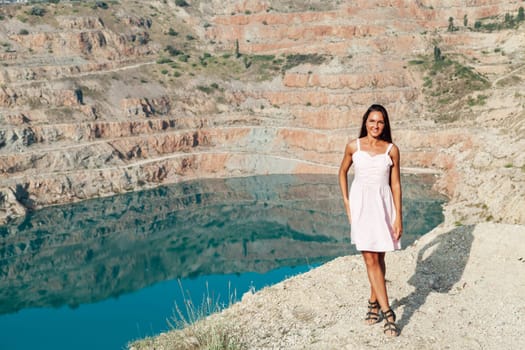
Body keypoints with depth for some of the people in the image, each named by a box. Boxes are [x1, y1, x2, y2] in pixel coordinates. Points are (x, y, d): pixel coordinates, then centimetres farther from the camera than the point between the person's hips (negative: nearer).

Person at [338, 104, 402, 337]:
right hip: (361, 204, -1)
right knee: (370, 259, -5)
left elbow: (395, 184, 2)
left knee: (379, 258, 10)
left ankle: (374, 302, 28)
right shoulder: (353, 147, 0)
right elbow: (342, 172, 15)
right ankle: (387, 312, -2)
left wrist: (398, 217, -2)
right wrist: (346, 201, 7)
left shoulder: (391, 150, 0)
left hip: (383, 204, 1)